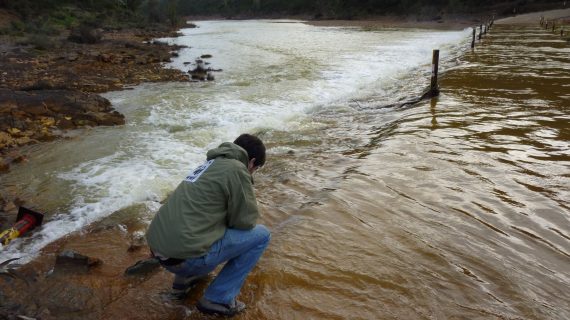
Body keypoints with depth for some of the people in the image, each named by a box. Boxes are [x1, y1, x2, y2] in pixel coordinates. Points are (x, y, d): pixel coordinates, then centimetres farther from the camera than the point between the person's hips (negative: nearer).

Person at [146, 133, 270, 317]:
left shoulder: (210, 164, 21)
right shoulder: (236, 169, -7)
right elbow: (246, 221, -3)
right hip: (186, 255, -9)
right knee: (261, 235, 4)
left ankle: (184, 279, 23)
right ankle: (218, 299, 5)